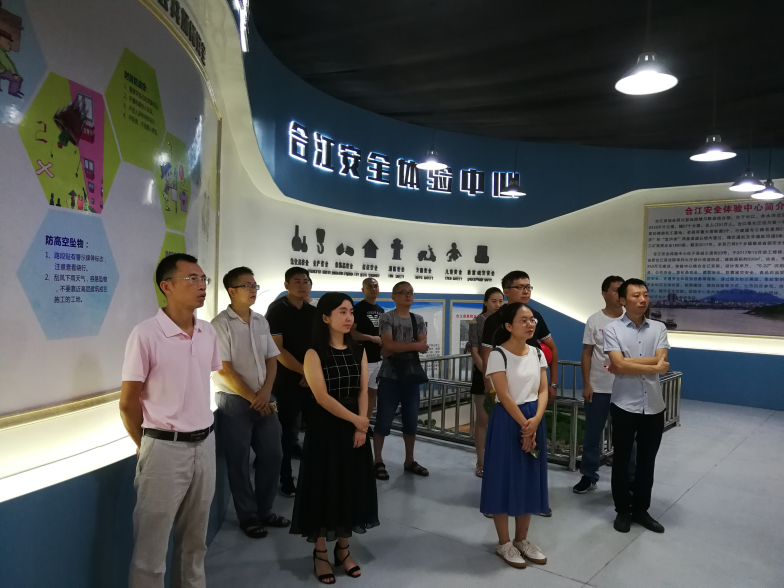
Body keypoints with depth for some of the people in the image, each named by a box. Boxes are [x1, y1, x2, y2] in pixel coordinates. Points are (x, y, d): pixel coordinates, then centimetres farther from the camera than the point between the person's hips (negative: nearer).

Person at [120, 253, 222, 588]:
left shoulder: (208, 333, 3)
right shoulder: (146, 334, -15)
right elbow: (128, 403, -8)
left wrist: (201, 434, 15)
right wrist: (147, 447, 3)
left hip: (205, 445, 6)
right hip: (165, 448, -5)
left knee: (194, 541, 19)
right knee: (151, 549, 7)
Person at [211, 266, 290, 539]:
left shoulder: (261, 321, 8)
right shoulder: (221, 324, -11)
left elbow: (272, 359, 10)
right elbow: (224, 370, -14)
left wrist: (266, 392, -6)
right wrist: (253, 398, -11)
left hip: (264, 399, 6)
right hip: (234, 401, -6)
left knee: (272, 454, 11)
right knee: (239, 461, 5)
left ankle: (264, 510, 28)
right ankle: (248, 516, 21)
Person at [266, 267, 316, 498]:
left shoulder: (314, 312, 9)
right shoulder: (276, 310, -7)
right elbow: (277, 350, -14)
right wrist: (304, 371, -13)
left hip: (313, 381, 5)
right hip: (287, 381, -5)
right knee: (287, 432, 3)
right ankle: (286, 479, 17)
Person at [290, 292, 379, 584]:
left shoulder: (358, 351, 6)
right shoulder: (314, 354, -10)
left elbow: (363, 391, 0)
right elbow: (322, 397, -16)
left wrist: (361, 427, -11)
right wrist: (354, 419, -14)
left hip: (355, 428, 5)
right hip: (325, 428, -5)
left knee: (351, 485, 11)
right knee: (324, 485, 3)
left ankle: (343, 548, 28)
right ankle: (320, 553, 20)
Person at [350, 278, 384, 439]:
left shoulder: (381, 310, 15)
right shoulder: (358, 308, -8)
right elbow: (351, 332, -16)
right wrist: (372, 338, -18)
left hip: (378, 358, 8)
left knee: (372, 391, 12)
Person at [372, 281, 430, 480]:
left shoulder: (418, 320, 9)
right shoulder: (386, 318, -5)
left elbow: (423, 346, -4)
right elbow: (388, 345, -17)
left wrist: (398, 349, -17)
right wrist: (414, 346, -16)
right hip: (390, 377, -5)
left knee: (411, 421, 11)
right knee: (383, 420, -1)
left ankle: (409, 461, 23)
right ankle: (378, 462, 10)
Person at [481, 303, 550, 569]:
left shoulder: (537, 353, 6)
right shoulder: (498, 355, -13)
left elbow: (543, 391, 3)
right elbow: (505, 396, -16)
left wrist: (535, 421, -12)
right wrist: (524, 425, -15)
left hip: (534, 420, 6)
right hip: (507, 421, -6)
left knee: (530, 479, 13)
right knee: (505, 479, 2)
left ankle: (522, 540, 28)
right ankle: (504, 544, 17)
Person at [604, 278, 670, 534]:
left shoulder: (659, 328, 3)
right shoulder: (612, 329, -7)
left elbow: (660, 360, -10)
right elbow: (619, 365, -17)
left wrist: (627, 363, -15)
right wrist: (654, 368, -12)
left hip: (654, 406, 3)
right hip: (624, 405, -3)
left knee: (647, 461, 14)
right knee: (622, 460, 9)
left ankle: (641, 509, 30)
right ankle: (622, 511, 25)